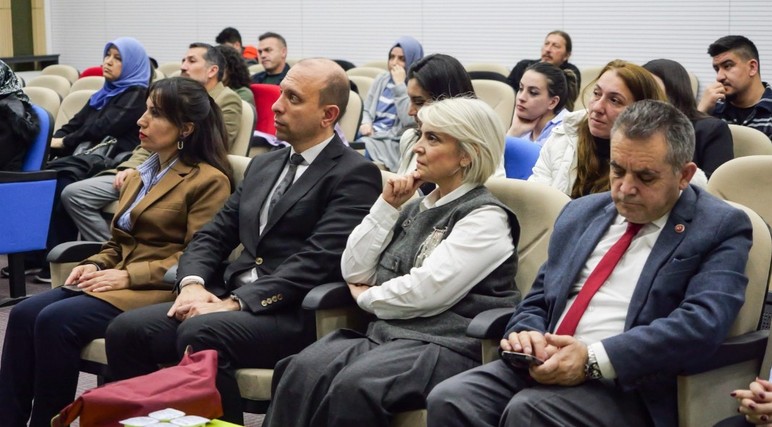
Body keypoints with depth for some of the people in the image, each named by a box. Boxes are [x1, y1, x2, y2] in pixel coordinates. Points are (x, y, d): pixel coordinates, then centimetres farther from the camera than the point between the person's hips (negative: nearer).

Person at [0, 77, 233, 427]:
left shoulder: (209, 181, -5)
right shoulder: (141, 174, 22)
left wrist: (129, 276, -18)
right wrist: (96, 265, 3)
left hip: (158, 293, -8)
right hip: (120, 282, 8)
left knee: (56, 320, -27)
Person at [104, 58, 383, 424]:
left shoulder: (355, 174, -4)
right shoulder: (263, 165, 21)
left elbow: (317, 259, -16)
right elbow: (214, 234, 17)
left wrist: (235, 302, -21)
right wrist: (192, 284, -5)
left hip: (293, 315, -7)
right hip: (229, 300, 7)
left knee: (201, 332, -33)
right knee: (126, 329, -13)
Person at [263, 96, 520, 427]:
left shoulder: (485, 218, -5)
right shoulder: (416, 207, 19)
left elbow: (427, 292, -15)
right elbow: (354, 271, 13)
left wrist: (367, 297, 3)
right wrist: (387, 206, 5)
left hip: (446, 347, -6)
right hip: (387, 335, 7)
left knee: (353, 387, -35)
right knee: (302, 371, -25)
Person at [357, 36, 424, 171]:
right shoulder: (381, 80, 17)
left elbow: (409, 120, -17)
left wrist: (399, 84, -14)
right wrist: (366, 123, -2)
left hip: (392, 143, -5)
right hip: (370, 137, 5)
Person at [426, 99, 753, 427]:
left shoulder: (721, 229, 0)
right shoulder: (582, 212, 19)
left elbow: (701, 324, -15)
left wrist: (593, 359, -21)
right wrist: (526, 333, -4)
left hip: (627, 385, -5)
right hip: (546, 366, 6)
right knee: (449, 400, -22)